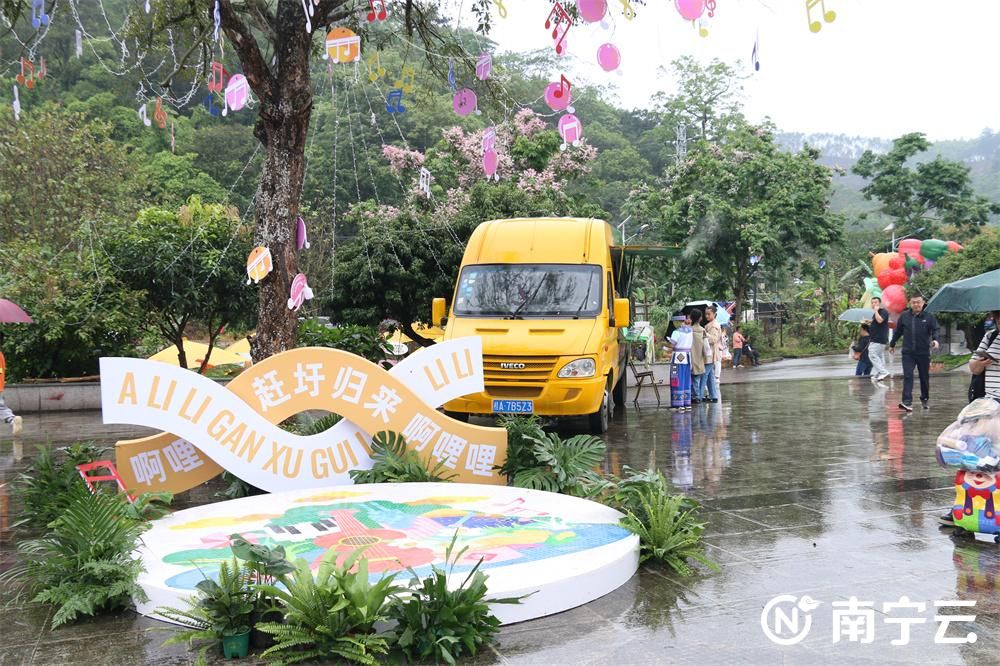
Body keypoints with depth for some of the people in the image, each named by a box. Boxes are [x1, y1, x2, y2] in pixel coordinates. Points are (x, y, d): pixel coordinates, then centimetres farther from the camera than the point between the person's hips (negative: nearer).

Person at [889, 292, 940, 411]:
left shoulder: (929, 317, -1)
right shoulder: (904, 316, 5)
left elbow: (935, 330, -7)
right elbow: (898, 331, 14)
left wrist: (935, 340, -28)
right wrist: (892, 345, 23)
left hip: (924, 353, 0)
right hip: (908, 353, 0)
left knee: (924, 377, 13)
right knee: (907, 376, -11)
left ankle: (925, 399, 31)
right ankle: (907, 402, -17)